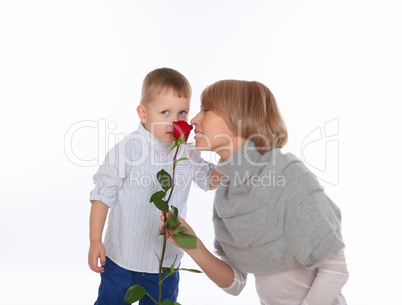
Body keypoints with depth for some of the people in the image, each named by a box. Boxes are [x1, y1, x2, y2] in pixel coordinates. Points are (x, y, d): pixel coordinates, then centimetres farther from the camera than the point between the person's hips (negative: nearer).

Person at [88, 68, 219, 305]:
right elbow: (103, 195, -11)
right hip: (121, 258, -3)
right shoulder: (127, 150, -17)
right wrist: (95, 241, -11)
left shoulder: (188, 155, -4)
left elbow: (210, 179, 13)